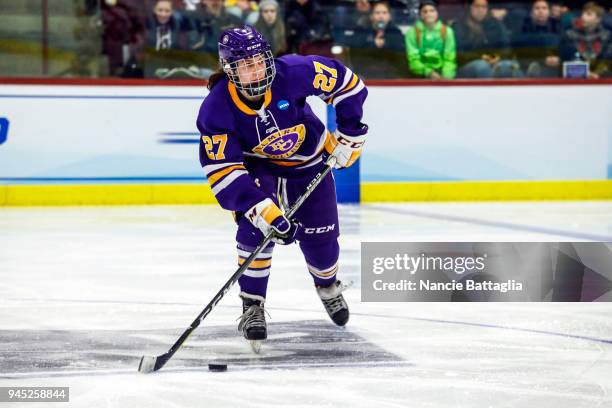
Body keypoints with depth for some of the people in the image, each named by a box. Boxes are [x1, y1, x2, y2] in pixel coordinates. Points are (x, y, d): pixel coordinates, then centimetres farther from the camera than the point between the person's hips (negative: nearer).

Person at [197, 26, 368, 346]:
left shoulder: (293, 73, -32)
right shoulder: (216, 109, -31)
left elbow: (345, 82, -16)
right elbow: (223, 171, -32)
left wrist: (350, 133, -13)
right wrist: (263, 211, -41)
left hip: (308, 161, 1)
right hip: (257, 167, -1)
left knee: (320, 237, 4)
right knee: (255, 227, -25)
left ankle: (328, 287, 40)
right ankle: (252, 307, -7)